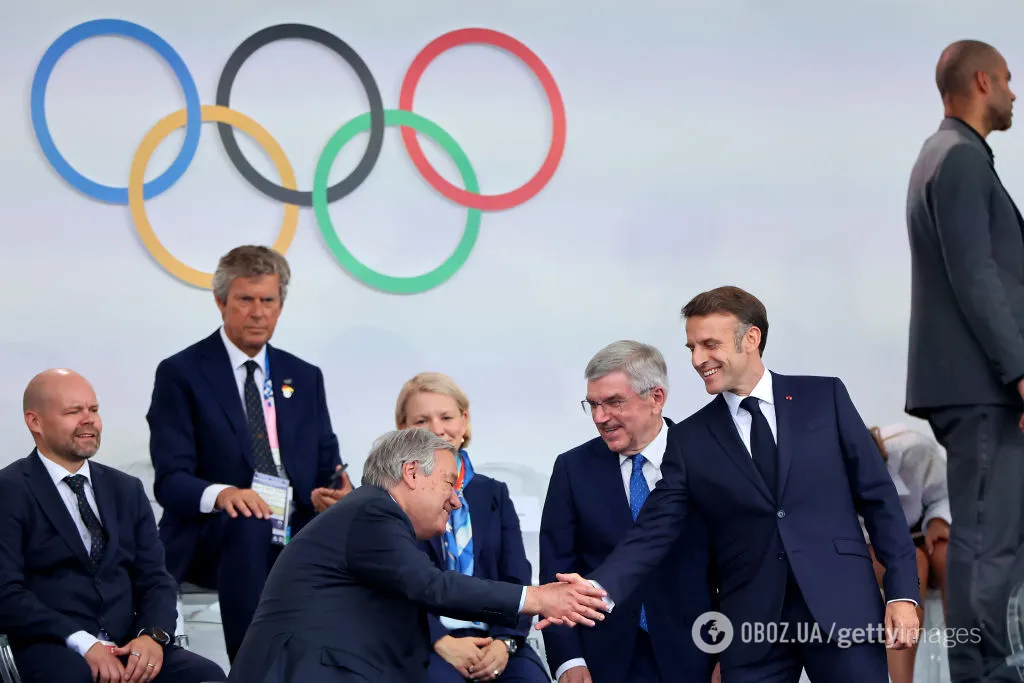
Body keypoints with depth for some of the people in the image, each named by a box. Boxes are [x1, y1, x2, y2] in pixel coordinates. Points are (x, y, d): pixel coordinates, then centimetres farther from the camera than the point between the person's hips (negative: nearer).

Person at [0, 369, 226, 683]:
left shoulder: (126, 490, 19)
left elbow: (155, 578, 13)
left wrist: (153, 635, -9)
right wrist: (83, 644, -21)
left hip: (129, 645, 5)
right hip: (51, 649, -4)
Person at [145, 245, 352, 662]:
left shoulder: (305, 378, 18)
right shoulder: (181, 374, 3)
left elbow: (326, 468, 15)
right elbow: (170, 480, -7)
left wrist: (333, 492, -11)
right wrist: (221, 495, -29)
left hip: (297, 534, 4)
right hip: (212, 538, -3)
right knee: (248, 525, -38)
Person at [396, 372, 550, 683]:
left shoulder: (494, 494, 18)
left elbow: (517, 579, 9)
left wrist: (504, 642, -9)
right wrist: (442, 643, -16)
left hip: (494, 639, 3)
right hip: (422, 644, -3)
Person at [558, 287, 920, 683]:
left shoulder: (825, 398, 6)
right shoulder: (689, 439, 9)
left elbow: (878, 497, 5)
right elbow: (653, 532, 1)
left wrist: (903, 591, -4)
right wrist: (599, 591, -17)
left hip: (842, 607, -1)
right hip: (751, 626, 1)